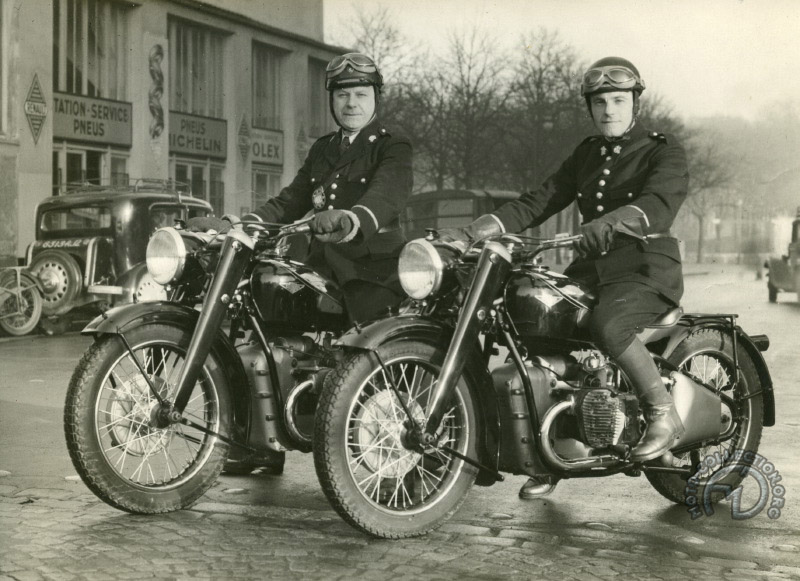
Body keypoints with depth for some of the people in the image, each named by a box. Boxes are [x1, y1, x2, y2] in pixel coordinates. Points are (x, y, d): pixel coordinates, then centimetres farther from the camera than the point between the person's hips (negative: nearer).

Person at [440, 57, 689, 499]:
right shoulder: (586, 155, 19)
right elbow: (537, 202, 10)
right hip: (590, 268, 7)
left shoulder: (663, 152, -1)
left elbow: (659, 203, -22)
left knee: (607, 325, -36)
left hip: (646, 268, -7)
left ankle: (664, 413, -16)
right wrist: (469, 233, -4)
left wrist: (608, 223, -44)